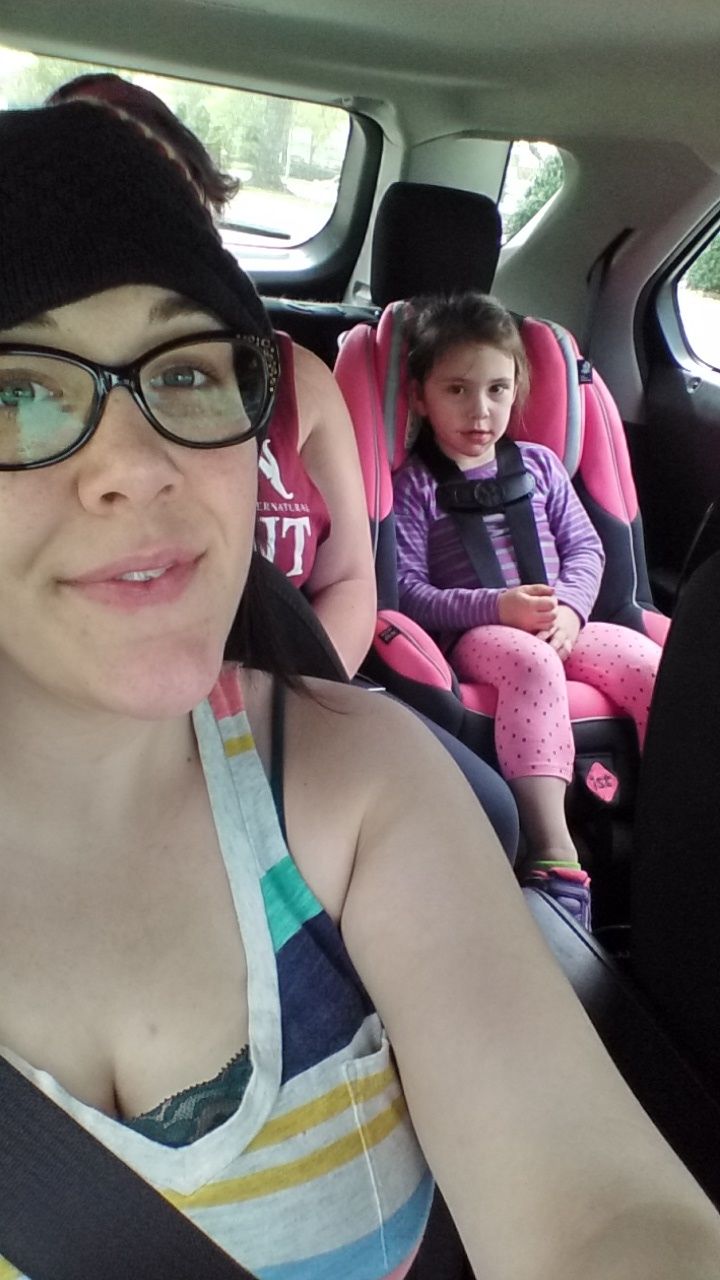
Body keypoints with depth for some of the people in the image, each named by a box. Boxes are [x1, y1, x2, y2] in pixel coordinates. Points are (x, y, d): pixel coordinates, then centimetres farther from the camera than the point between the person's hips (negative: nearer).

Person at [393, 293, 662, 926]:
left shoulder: (539, 464, 18)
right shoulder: (415, 483, 4)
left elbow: (585, 546, 14)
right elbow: (407, 591, -4)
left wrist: (570, 607, -8)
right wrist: (496, 607, -17)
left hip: (562, 626, 5)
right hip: (474, 636, -4)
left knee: (655, 666, -22)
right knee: (532, 661, -38)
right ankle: (553, 854, -43)